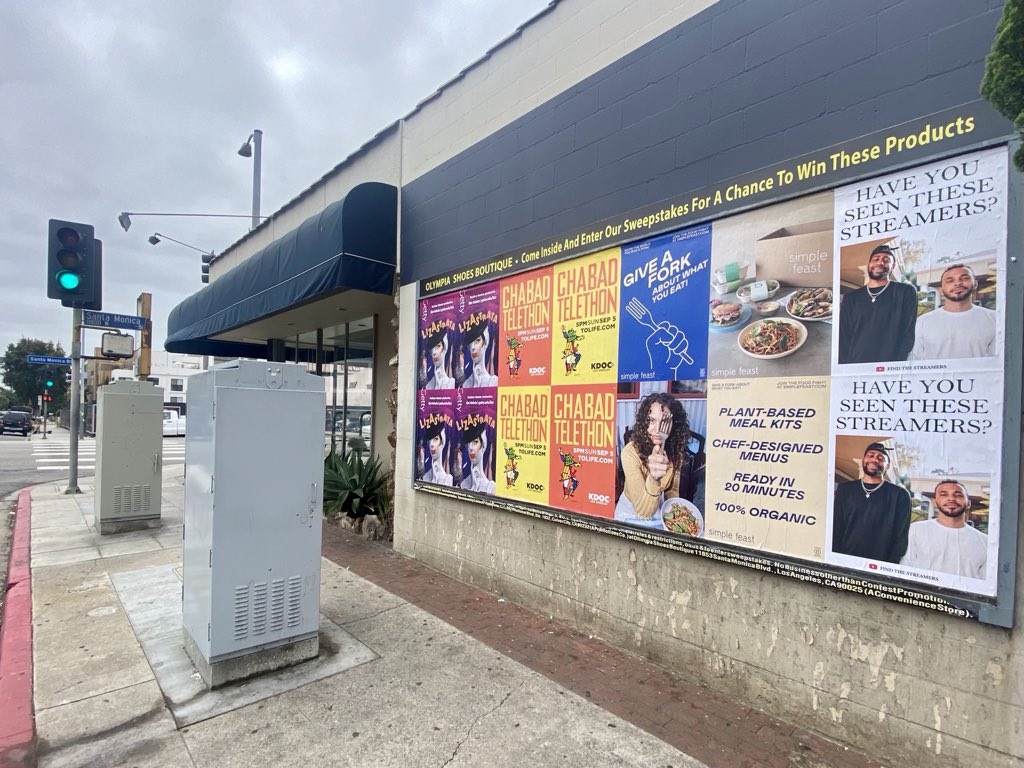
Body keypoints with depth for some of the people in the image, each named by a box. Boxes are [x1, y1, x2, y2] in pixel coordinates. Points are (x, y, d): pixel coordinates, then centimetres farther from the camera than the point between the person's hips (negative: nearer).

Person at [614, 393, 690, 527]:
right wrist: (653, 479, -48)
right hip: (633, 515, -2)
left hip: (661, 510, 2)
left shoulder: (676, 451, -10)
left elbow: (672, 490, 6)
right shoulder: (631, 452, -27)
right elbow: (643, 510, -32)